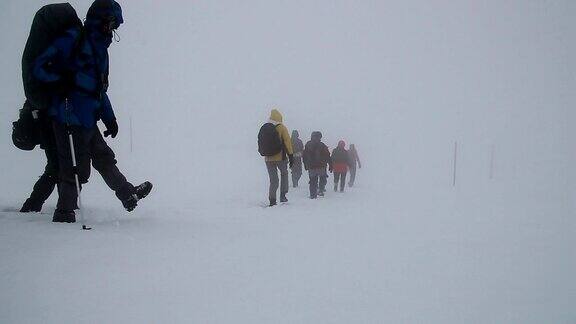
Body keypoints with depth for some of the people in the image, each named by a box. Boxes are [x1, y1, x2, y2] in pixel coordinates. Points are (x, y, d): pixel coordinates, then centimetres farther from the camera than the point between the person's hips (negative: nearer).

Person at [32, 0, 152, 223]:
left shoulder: (100, 48, 20)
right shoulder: (73, 39, -6)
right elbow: (41, 67, -10)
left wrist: (109, 118, 22)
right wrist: (62, 81, -25)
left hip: (88, 120, 9)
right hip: (70, 118, -9)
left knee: (104, 158, 19)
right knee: (76, 169, -5)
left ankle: (128, 195, 31)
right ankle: (64, 215, 7)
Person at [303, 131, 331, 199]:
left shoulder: (307, 145, 6)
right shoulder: (322, 145, -7)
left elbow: (304, 156, 12)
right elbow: (327, 156, -6)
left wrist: (306, 165, 21)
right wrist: (330, 165, 0)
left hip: (311, 166, 3)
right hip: (321, 166, -3)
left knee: (313, 181, 10)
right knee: (323, 178, 16)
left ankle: (312, 195, 6)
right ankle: (321, 190, -1)